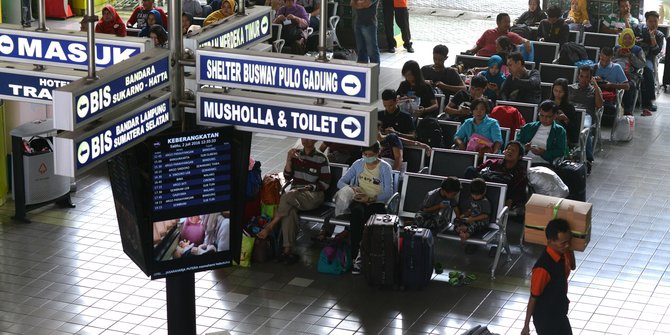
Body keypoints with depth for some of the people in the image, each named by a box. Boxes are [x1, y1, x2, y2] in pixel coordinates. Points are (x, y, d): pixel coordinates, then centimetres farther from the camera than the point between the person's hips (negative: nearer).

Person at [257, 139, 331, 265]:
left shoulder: (321, 158, 2)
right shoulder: (296, 154, 14)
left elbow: (325, 183, -1)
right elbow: (288, 177, 10)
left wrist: (308, 187, -12)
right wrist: (289, 160, -3)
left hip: (313, 195, -3)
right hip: (294, 194, 3)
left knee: (288, 196, -36)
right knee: (289, 210, -34)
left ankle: (270, 226, -23)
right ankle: (288, 249, -39)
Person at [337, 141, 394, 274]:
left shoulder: (385, 168, 2)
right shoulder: (358, 164, 12)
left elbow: (388, 193, -6)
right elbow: (340, 182, 12)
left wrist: (370, 198, -19)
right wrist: (352, 189, -9)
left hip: (376, 203, -1)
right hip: (359, 201, 1)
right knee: (357, 211, -37)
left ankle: (359, 255, -24)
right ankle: (357, 255, -40)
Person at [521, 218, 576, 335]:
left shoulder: (563, 254, -9)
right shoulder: (543, 267, -32)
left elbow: (572, 267, 15)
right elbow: (533, 297, -22)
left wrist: (570, 249, -3)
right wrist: (526, 325, -15)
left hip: (560, 312, 8)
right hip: (545, 317, -8)